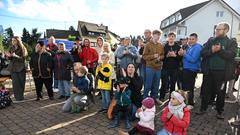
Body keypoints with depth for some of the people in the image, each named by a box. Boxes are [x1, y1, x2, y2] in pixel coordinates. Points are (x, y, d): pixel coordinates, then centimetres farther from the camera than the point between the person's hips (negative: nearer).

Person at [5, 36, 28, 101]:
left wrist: (15, 56, -26)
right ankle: (18, 97, 6)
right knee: (15, 83, -2)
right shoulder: (11, 48, 8)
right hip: (13, 68, 3)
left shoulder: (22, 49, -4)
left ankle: (21, 96, 17)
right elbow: (10, 59, 11)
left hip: (21, 68, -3)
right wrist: (8, 56, -10)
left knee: (21, 83, 2)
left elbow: (23, 58, -12)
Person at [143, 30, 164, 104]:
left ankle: (155, 97, 27)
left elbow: (163, 55, 16)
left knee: (156, 84, 13)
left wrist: (160, 57, -6)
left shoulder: (161, 45, 10)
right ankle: (145, 98, 16)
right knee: (148, 84, 3)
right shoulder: (148, 45, -4)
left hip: (158, 67, 5)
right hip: (150, 67, -4)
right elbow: (144, 56, -8)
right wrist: (153, 56, -18)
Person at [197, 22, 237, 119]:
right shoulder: (210, 41, 9)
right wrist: (212, 51, -17)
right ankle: (203, 108, 24)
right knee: (206, 91, 10)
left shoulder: (231, 42, 2)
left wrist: (220, 50, -22)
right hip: (209, 71, 2)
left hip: (222, 72, -2)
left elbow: (231, 55, -14)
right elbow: (202, 53, -1)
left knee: (220, 93, 10)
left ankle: (219, 111, 26)